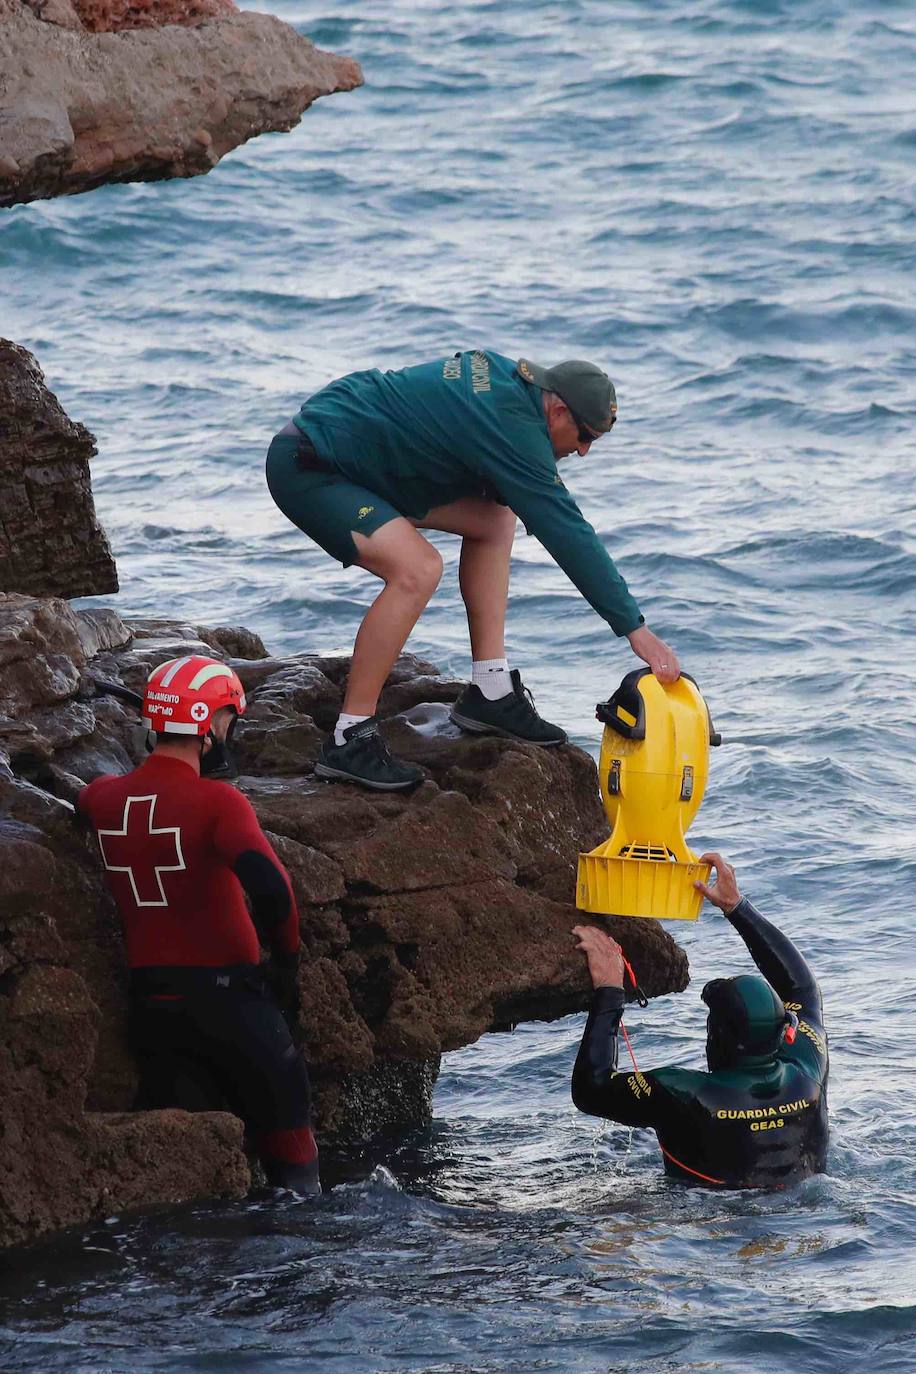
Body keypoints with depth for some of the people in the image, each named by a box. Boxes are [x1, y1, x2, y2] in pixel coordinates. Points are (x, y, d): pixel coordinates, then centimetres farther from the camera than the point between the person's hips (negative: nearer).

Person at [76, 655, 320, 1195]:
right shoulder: (217, 802, -16)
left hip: (149, 1001, 5)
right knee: (284, 1120, 11)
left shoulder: (107, 796, 5)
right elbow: (269, 886, -29)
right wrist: (288, 961, -13)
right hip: (225, 997, -5)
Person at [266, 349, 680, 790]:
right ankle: (348, 742, -23)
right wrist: (636, 629, -20)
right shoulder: (511, 425, -23)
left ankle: (490, 690, 9)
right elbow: (568, 532, -23)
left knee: (494, 520, 11)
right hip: (305, 468, -11)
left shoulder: (506, 374, 5)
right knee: (417, 568, -30)